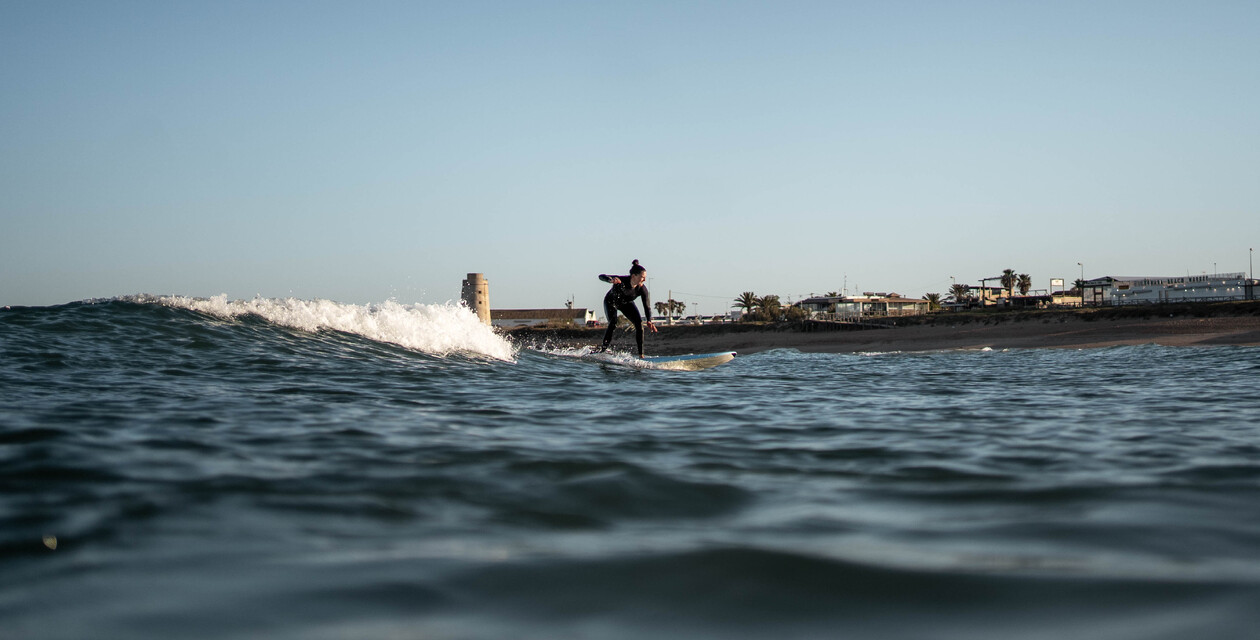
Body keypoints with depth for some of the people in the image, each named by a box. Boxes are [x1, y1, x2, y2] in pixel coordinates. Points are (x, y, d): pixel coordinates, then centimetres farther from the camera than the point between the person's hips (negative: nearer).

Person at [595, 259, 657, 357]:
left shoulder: (642, 289, -28)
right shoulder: (621, 281, -38)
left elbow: (647, 306, -23)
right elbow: (601, 276, -42)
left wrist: (649, 321, -40)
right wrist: (611, 280, -65)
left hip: (627, 304, 3)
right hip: (611, 302, -3)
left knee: (639, 324, -13)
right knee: (613, 325, -27)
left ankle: (641, 354, -9)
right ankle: (604, 347, -14)